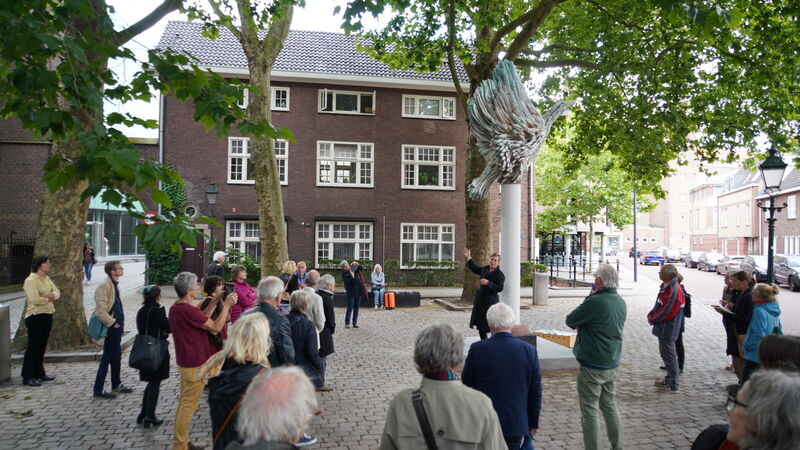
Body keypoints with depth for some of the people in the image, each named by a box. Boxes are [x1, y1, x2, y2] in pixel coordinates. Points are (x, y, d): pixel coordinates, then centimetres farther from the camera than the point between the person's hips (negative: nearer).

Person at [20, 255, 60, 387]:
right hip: (35, 316, -8)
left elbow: (57, 292, 8)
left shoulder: (47, 279, 13)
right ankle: (27, 377, 4)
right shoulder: (31, 280, -14)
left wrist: (51, 295, -14)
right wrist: (49, 298, -7)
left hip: (47, 315, 8)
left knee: (42, 346, 14)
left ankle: (39, 373, 24)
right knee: (33, 346, -4)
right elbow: (35, 299, -24)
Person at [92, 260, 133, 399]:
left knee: (116, 356, 18)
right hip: (112, 327, -9)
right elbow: (100, 311, -22)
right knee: (108, 357, -1)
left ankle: (116, 385, 30)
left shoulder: (114, 284, 11)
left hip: (117, 325, 9)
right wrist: (113, 323, -16)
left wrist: (120, 321, 15)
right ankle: (98, 390, 8)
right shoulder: (104, 286, -18)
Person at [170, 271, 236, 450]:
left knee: (184, 402, 19)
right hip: (194, 365, -10)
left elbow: (203, 319, 10)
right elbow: (216, 327, -21)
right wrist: (226, 305, -14)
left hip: (184, 361, 10)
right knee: (189, 405, 1)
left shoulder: (175, 307, 5)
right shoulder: (188, 310, -27)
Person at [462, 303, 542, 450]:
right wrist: (533, 423, 11)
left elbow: (467, 385, -2)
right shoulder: (529, 351, -9)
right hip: (516, 423, 2)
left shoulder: (477, 349, -15)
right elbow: (536, 392, 0)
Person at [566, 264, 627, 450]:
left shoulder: (595, 302, -23)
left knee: (589, 410, 3)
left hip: (593, 366, -8)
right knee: (609, 404, 21)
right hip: (613, 364, 8)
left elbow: (570, 321, -11)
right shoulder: (621, 302, 4)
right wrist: (583, 325, 0)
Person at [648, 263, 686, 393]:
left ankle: (673, 385, 10)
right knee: (665, 352, 20)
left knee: (669, 354, 0)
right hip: (664, 327, 10)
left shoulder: (673, 290, -23)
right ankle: (669, 379, 34)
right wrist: (651, 315, 2)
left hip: (668, 328, -10)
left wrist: (653, 319, -10)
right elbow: (659, 304, 14)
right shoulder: (667, 286, 8)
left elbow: (665, 311, -22)